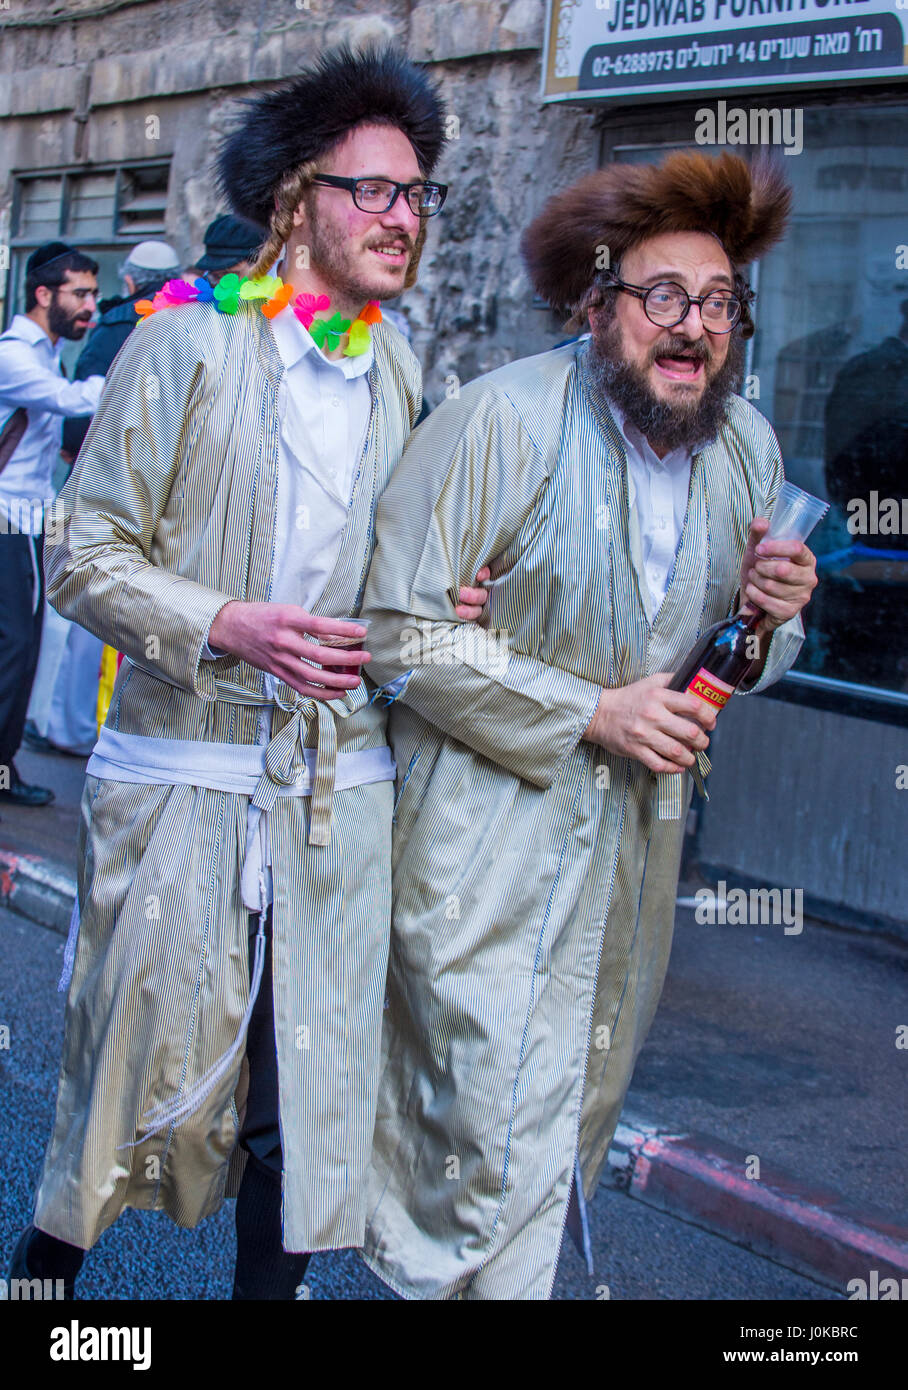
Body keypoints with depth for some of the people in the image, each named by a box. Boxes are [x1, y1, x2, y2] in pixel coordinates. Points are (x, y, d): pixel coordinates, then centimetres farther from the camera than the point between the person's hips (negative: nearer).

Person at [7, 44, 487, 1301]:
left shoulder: (405, 375, 10)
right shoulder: (186, 345, -4)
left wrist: (440, 608, 0)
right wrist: (225, 624, -20)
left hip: (340, 791, 4)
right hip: (182, 778, -4)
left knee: (308, 1094, 8)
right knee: (136, 1064, 7)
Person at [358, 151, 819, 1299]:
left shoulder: (749, 449, 3)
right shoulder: (502, 419, -17)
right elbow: (401, 631, -19)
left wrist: (769, 619, -11)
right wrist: (591, 711, -21)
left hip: (635, 835, 7)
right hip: (489, 827, -6)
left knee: (582, 1103, 20)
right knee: (498, 1127, -6)